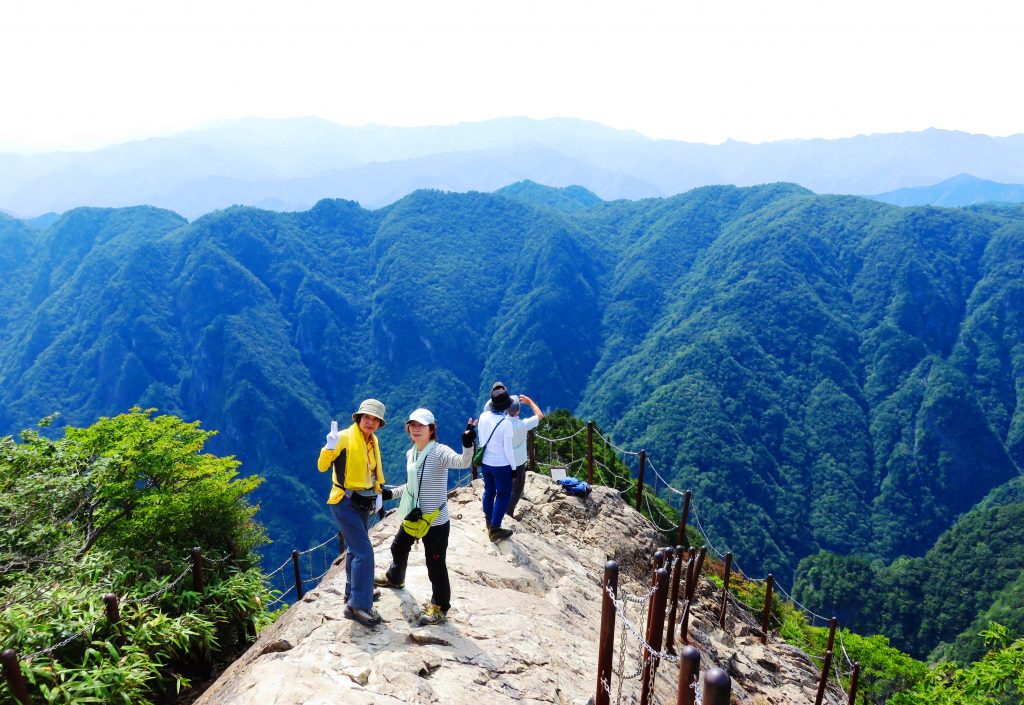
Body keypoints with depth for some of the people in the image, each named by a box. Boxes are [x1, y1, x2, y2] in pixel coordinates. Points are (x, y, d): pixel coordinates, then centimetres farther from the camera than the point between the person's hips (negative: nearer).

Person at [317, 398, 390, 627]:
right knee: (364, 552, -13)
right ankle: (358, 606, -6)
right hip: (344, 502, -8)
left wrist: (379, 493, 10)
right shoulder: (345, 437, -16)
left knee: (356, 550, 21)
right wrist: (330, 447, -38)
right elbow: (322, 467, -21)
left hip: (363, 503, 8)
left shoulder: (373, 442, 6)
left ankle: (353, 593, 38)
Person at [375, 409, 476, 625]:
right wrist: (391, 492, 19)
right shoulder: (410, 454, 3)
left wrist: (467, 445, -61)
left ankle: (440, 608, 20)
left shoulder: (439, 452, -22)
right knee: (399, 547, 29)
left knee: (435, 563, 1)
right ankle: (395, 578, 59)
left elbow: (463, 462, -42)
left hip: (436, 521, -8)